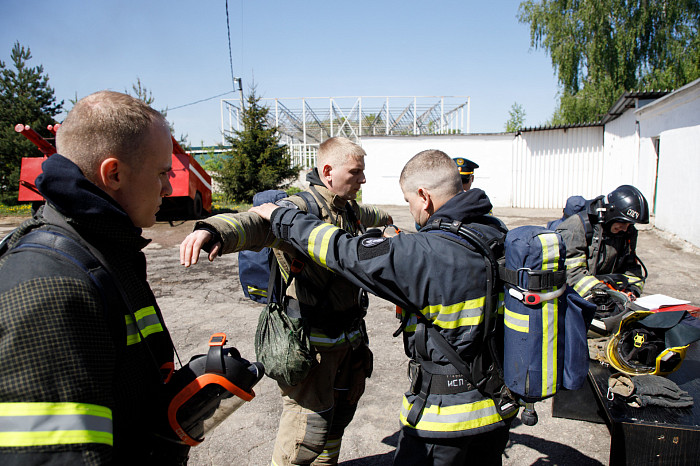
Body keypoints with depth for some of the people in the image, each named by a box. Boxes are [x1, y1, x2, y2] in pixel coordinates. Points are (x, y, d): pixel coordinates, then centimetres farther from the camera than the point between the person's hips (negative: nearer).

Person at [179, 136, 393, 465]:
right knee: (311, 423, -3)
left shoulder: (350, 210, 9)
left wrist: (384, 218, 58)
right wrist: (213, 230, -61)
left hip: (349, 335, 9)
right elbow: (259, 222, -40)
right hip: (311, 339, -9)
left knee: (341, 412, 24)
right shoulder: (302, 208, -20)